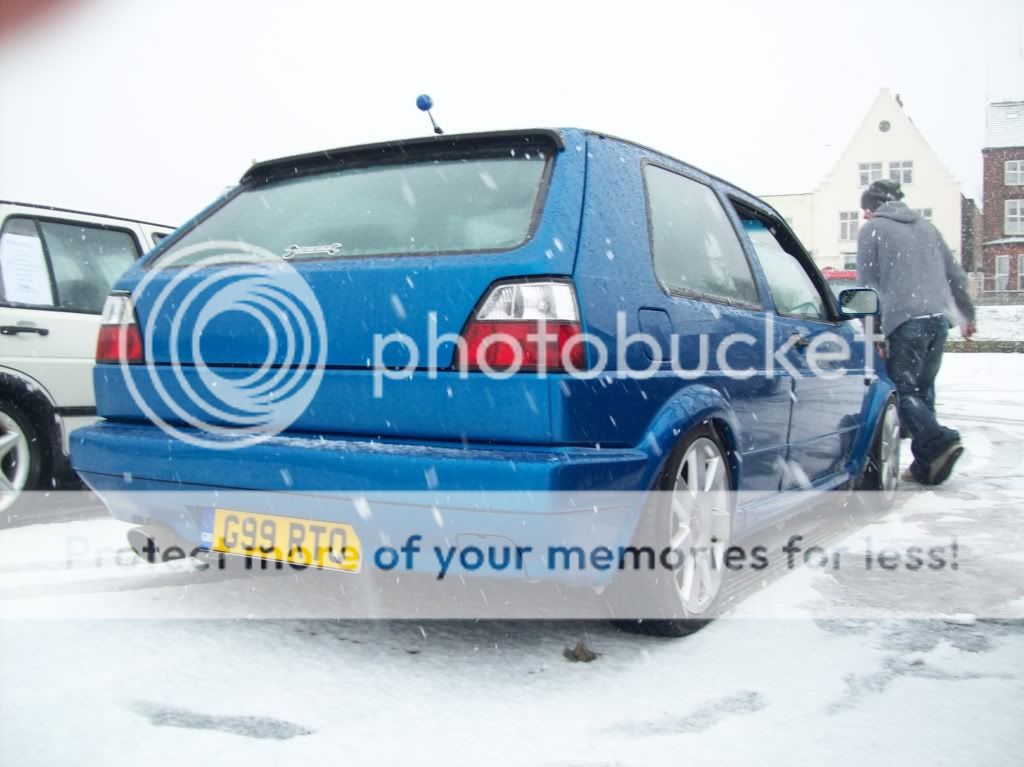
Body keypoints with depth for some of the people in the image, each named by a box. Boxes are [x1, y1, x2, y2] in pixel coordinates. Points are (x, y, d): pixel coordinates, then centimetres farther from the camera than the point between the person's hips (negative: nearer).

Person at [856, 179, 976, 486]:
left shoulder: (872, 229, 6)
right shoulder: (926, 226, 23)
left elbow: (868, 283, 0)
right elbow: (956, 275, 24)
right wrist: (966, 314, 32)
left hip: (905, 320, -6)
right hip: (939, 317, 6)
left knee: (904, 390, -4)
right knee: (923, 389, 11)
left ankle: (940, 441, -25)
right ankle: (926, 466, 10)